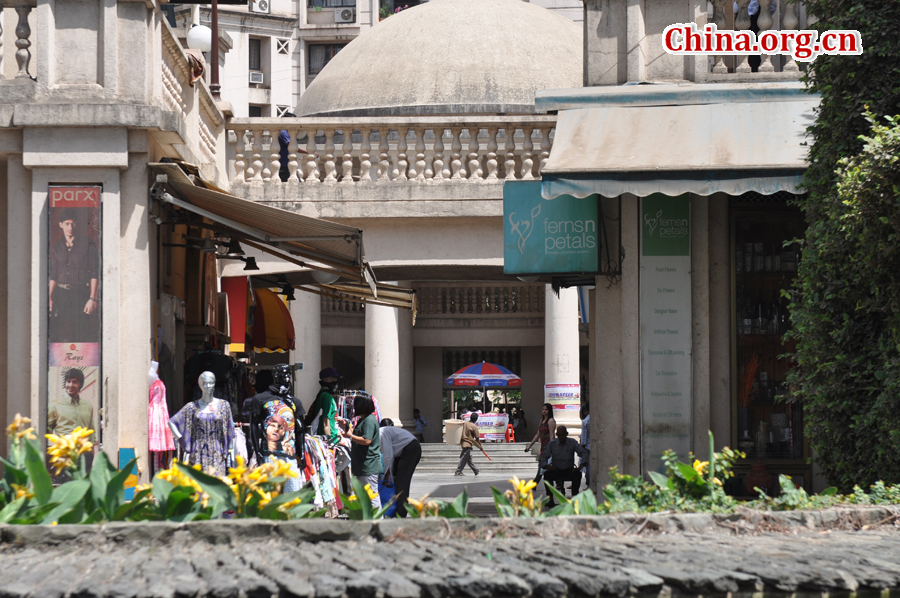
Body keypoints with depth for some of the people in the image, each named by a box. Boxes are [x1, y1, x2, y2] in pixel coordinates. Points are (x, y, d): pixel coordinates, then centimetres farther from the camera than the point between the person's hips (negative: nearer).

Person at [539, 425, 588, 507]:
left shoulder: (572, 443, 0)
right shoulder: (552, 444, 1)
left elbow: (584, 453, -7)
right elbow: (544, 457, 0)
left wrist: (581, 466, -24)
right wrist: (547, 466, -23)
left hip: (569, 471, 0)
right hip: (556, 470, 0)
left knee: (577, 474, -32)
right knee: (547, 474, -31)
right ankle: (550, 499, -25)